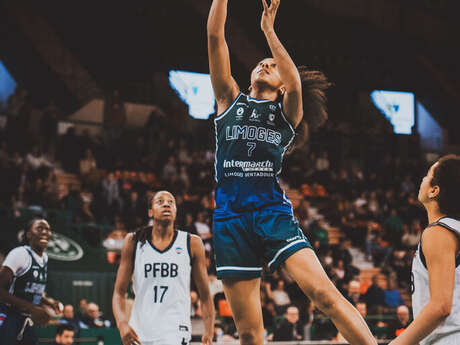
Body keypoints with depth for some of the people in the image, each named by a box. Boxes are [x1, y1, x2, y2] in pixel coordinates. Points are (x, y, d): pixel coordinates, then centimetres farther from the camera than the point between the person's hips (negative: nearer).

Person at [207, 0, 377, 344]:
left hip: (273, 212, -1)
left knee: (324, 293, -19)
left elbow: (295, 84, -10)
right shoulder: (230, 100, 17)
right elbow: (215, 36, 9)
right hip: (230, 216, 1)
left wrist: (268, 29, -6)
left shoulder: (287, 111, 14)